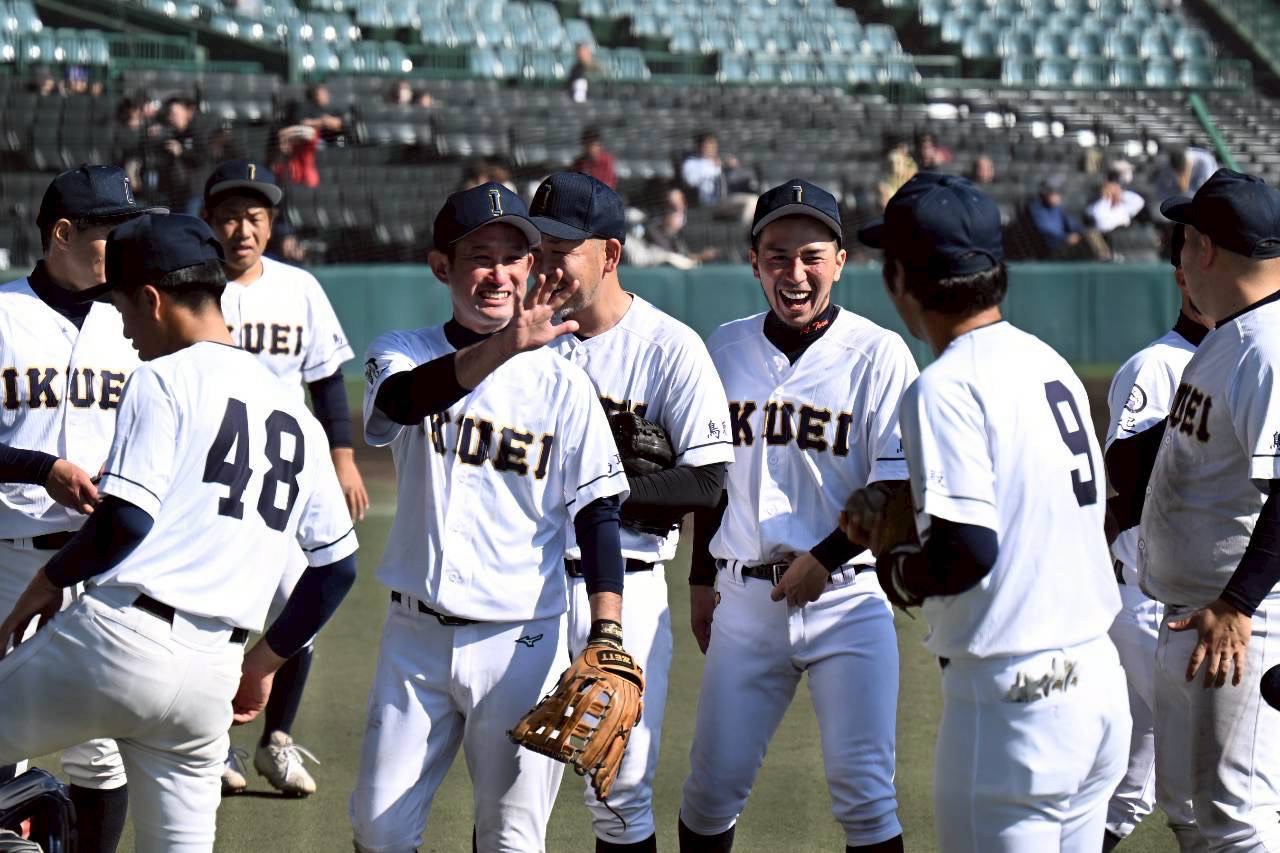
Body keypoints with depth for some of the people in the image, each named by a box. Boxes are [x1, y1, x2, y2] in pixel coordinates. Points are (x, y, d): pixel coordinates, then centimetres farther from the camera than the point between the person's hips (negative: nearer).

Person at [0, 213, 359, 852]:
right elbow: (338, 565, 22)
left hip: (120, 638, -6)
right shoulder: (294, 414, 18)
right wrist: (262, 664, 30)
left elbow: (126, 520, -15)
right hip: (213, 673, 6)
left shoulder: (165, 379, -3)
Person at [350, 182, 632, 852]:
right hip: (415, 634, 2)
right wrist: (504, 345, -41)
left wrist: (607, 636, -14)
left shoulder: (562, 382, -1)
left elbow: (597, 514, -1)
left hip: (521, 641, -1)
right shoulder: (403, 354, 2)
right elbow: (402, 399, -24)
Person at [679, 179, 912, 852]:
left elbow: (896, 490, -7)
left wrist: (823, 560, -14)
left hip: (847, 600, -4)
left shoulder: (879, 355, -5)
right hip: (745, 597, 4)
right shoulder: (726, 349, 8)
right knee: (711, 786, 6)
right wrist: (701, 578, 16)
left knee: (863, 791, -6)